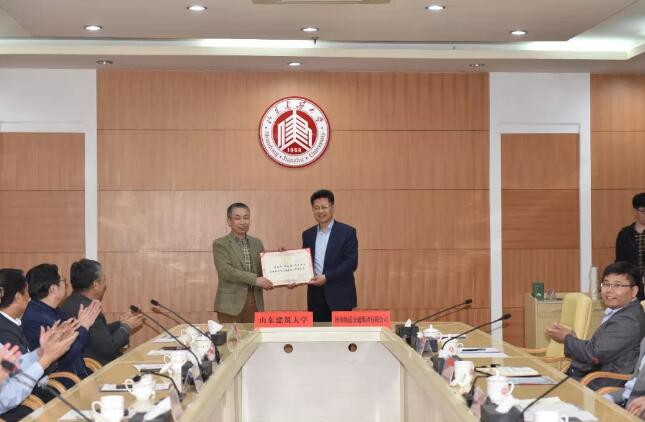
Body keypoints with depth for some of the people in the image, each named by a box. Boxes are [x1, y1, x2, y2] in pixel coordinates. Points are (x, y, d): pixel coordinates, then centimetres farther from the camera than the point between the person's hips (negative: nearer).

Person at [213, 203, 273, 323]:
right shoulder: (220, 244, -2)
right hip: (231, 304, -4)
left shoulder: (257, 243, 14)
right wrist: (255, 279, -21)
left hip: (255, 302, 4)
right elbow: (225, 271, -14)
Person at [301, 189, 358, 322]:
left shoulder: (347, 232, -3)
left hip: (339, 296, -4)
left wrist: (326, 277, -18)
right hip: (315, 295, 4)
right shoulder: (308, 234, 12)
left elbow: (351, 263, -10)